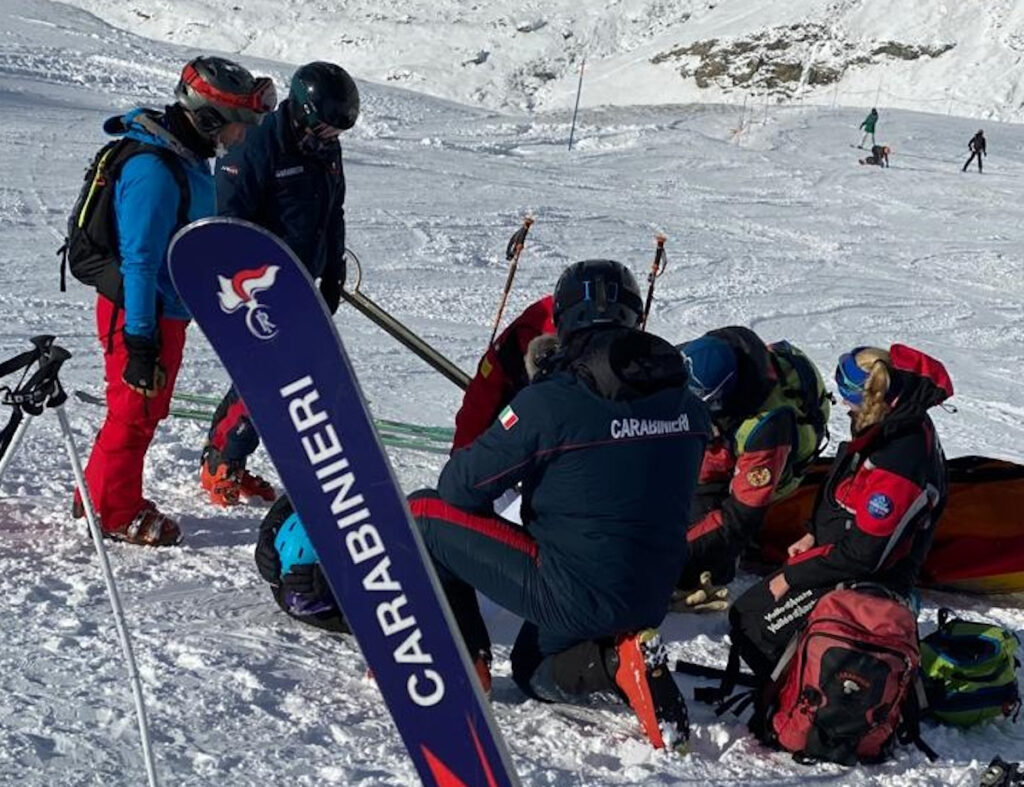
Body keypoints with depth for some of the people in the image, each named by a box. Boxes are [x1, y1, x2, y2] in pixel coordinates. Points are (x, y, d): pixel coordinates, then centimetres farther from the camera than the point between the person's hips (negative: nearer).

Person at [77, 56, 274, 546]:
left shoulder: (187, 158, 7)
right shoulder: (154, 170, -25)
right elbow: (139, 261, -26)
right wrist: (140, 339, -26)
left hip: (167, 310, 10)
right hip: (138, 314, -10)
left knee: (149, 410, 18)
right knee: (135, 411, 2)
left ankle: (102, 497, 31)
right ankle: (115, 512, 17)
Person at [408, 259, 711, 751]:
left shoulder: (548, 403, -18)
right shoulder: (686, 404, 0)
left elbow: (459, 486, -9)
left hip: (572, 594, -6)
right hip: (652, 596, 7)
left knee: (422, 514, 7)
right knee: (534, 675, 33)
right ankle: (622, 653, 5)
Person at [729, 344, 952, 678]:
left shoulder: (900, 461, -33)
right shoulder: (897, 426, -3)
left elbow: (864, 555, -28)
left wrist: (791, 575, -18)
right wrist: (814, 535, 7)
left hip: (865, 584, -10)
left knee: (751, 624, -7)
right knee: (747, 609, 17)